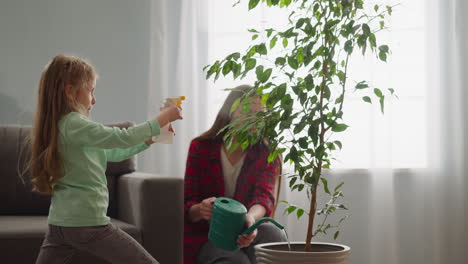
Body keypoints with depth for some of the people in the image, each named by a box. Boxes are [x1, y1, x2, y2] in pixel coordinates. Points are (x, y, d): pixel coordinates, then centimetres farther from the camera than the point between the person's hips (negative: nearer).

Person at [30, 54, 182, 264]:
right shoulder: (74, 125, -14)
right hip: (87, 223, -9)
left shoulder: (57, 126, 16)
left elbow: (113, 153, 21)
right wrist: (162, 119, -10)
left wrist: (150, 139, 17)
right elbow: (122, 138, -21)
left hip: (59, 222, 9)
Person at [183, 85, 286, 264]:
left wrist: (251, 218, -44)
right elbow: (188, 207, -2)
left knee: (271, 233, -33)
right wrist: (201, 210, -29)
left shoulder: (266, 155, 2)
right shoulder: (201, 148, 1)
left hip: (244, 235, 2)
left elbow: (264, 196, -18)